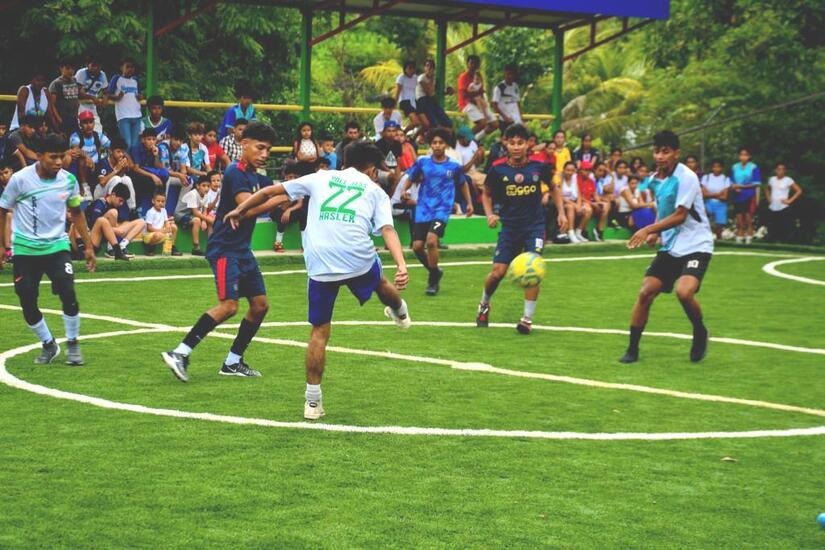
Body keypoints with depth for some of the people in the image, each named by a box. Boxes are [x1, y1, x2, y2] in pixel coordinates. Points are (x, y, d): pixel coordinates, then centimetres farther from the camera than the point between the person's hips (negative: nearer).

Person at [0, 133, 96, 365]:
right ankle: (49, 345, 21)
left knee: (68, 293, -16)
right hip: (25, 249, -1)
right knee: (27, 302, -1)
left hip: (57, 246, 1)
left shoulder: (68, 180, -4)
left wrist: (88, 246, 11)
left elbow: (77, 212, 11)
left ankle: (73, 344, 4)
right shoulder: (20, 179, -12)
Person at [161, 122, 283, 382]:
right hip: (224, 248, -9)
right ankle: (180, 353, -16)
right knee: (229, 305, -20)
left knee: (260, 305, 8)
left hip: (242, 250, 9)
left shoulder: (259, 178, 13)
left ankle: (233, 362, 17)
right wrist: (282, 197, -25)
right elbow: (248, 207, -25)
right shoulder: (235, 172, -13)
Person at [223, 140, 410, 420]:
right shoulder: (375, 191, 15)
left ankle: (313, 400, 11)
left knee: (319, 331, 10)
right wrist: (401, 265, -13)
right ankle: (399, 311, 65)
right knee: (380, 282, 35)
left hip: (320, 267, 1)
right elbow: (387, 229, -2)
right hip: (360, 259, -1)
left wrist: (239, 211, 30)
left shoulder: (320, 178, 19)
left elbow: (271, 191, 19)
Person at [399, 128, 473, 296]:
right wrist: (404, 190, -11)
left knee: (431, 240, -23)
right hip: (423, 210, 2)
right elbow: (409, 178, 8)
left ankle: (433, 280, -5)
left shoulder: (454, 166, 2)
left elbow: (463, 184, 19)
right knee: (417, 246, -4)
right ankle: (435, 272, 25)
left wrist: (469, 202, 17)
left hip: (442, 210, -2)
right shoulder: (422, 162, 2)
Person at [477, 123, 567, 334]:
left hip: (535, 225, 0)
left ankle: (527, 318, -3)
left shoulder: (538, 167, -3)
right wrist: (490, 214, -5)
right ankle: (484, 305, 26)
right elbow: (487, 194, 11)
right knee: (497, 272, -4)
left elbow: (553, 188, 15)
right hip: (510, 227, 0)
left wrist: (561, 213, 7)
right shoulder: (498, 170, -4)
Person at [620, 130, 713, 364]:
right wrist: (656, 233, 4)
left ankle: (700, 334, 2)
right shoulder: (655, 180, 7)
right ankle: (632, 349, 5)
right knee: (645, 293, -5)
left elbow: (679, 216, -19)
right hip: (670, 247, 7)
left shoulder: (686, 177, -15)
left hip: (695, 246, -7)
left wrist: (649, 229, -25)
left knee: (684, 291, -27)